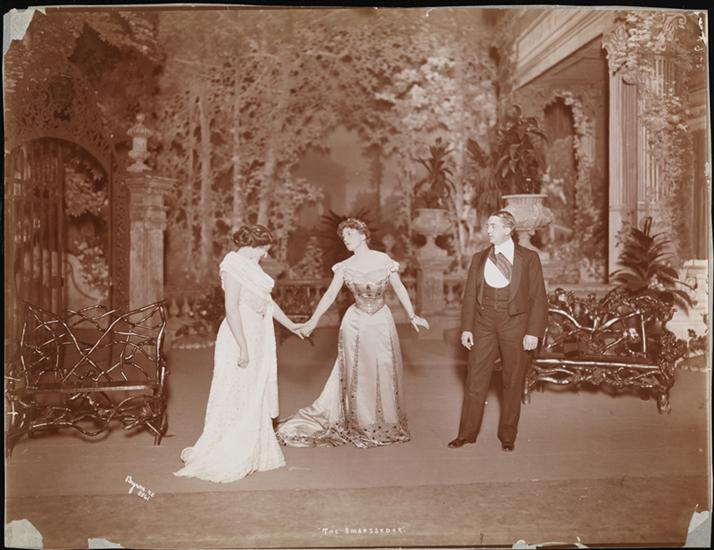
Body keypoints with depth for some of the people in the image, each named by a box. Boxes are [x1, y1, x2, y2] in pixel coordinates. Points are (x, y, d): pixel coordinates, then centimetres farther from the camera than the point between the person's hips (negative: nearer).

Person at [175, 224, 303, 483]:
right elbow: (231, 309, -21)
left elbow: (267, 301, 21)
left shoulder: (251, 266, 13)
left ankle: (252, 453, 26)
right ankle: (218, 458, 11)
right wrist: (243, 347, -23)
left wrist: (291, 325, 27)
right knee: (235, 398, -1)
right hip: (240, 338, -9)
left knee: (255, 397, 15)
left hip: (258, 337, 9)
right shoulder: (233, 265, -15)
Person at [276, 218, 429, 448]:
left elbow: (400, 289, 1)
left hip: (382, 321, 0)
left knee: (385, 372, 7)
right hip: (356, 323, 0)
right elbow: (330, 294, -8)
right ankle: (361, 427, 20)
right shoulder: (345, 267, -1)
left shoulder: (384, 260, -3)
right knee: (357, 374, 7)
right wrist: (313, 320, -18)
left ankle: (386, 424, 24)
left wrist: (412, 316, -3)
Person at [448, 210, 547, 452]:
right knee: (475, 379, 4)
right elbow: (469, 295, 8)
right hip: (484, 324, 2)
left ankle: (508, 436, 21)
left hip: (515, 324, -2)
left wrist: (533, 332, -10)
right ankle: (467, 433, 16)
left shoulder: (529, 258, 1)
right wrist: (466, 328, 0)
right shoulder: (479, 258, 9)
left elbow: (538, 298, -2)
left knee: (513, 382, 7)